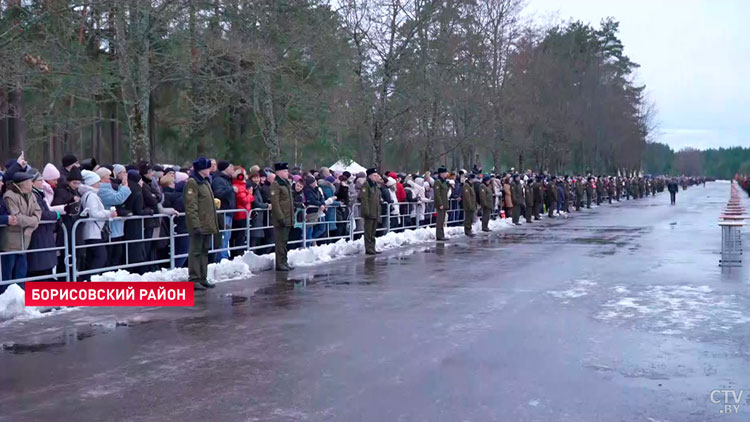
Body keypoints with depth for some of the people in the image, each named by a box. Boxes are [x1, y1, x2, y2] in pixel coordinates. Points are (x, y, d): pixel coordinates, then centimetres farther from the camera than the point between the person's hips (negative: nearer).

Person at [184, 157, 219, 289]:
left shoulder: (205, 182, 17)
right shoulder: (192, 183, -12)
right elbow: (191, 207, -18)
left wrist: (213, 224, 19)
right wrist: (196, 225, -23)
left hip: (207, 225, 9)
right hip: (199, 226, -9)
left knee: (204, 252, 13)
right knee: (196, 252, -4)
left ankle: (202, 278, 20)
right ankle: (193, 279, 0)